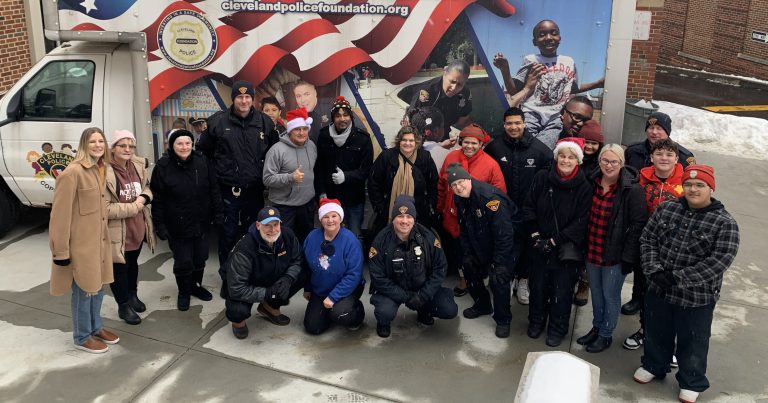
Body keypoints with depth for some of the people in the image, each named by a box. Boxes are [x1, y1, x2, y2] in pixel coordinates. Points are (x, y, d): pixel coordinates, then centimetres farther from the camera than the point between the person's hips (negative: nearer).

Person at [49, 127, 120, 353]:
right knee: (84, 290, 4)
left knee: (98, 285, 18)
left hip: (99, 239, 8)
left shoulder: (101, 169, 8)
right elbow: (60, 215, -18)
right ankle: (82, 337, 21)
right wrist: (61, 250, -18)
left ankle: (96, 328, 35)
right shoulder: (73, 173, -19)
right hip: (81, 243, -8)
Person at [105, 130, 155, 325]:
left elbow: (147, 187, 14)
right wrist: (133, 207, -20)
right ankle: (123, 305, 29)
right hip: (117, 231, -6)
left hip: (138, 227, 7)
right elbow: (104, 208, -25)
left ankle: (132, 295, 47)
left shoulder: (139, 165, -2)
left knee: (133, 263, 26)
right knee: (120, 268, 10)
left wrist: (144, 197, -9)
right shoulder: (105, 172, -24)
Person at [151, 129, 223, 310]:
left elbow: (213, 190, 3)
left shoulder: (202, 162, -3)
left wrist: (218, 214, 2)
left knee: (200, 258, 15)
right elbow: (157, 200, -9)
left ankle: (196, 285, 40)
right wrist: (160, 226, -10)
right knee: (183, 262, 6)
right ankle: (184, 292, 30)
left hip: (201, 223, 3)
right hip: (178, 226, -3)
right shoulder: (163, 167, -12)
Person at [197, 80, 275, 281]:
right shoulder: (217, 121, -4)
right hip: (227, 191, -2)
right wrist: (216, 173, 3)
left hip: (254, 190, 2)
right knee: (228, 235, 5)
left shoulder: (265, 122, 1)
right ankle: (227, 277, 20)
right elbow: (203, 150, 4)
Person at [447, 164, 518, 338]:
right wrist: (467, 254, 2)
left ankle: (503, 320, 4)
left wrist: (499, 263, -28)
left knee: (499, 278, -17)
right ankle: (482, 305, 35)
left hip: (507, 244, -8)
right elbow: (464, 230, 7)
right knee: (470, 268, 12)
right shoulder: (460, 199, -6)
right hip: (481, 244, 8)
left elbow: (504, 233, -31)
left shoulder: (490, 197, -32)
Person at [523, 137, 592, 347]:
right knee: (538, 285, 16)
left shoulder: (584, 187, -10)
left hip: (567, 248, -2)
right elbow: (529, 207, 1)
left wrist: (554, 241, -15)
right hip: (539, 246, 2)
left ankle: (557, 328, 29)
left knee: (562, 290, 8)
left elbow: (581, 221, -11)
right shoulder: (542, 178, -5)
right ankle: (536, 321, 39)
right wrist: (535, 235, -9)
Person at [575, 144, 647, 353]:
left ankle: (606, 335, 28)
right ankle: (596, 328, 39)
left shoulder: (632, 189, -16)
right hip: (592, 252, 5)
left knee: (610, 296, 9)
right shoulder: (592, 182, 1)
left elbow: (638, 224, -15)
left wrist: (628, 257, -16)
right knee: (596, 293, 20)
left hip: (615, 255, -5)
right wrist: (583, 246, 11)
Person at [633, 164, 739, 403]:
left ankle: (692, 383, 37)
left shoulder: (725, 223, -12)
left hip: (696, 298, -3)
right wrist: (654, 271, -15)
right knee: (656, 333, 22)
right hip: (658, 290, 4)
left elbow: (720, 261, -20)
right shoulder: (666, 209, 0)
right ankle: (653, 366, 47)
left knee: (692, 343, 14)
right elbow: (647, 240, 1)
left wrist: (678, 277, -24)